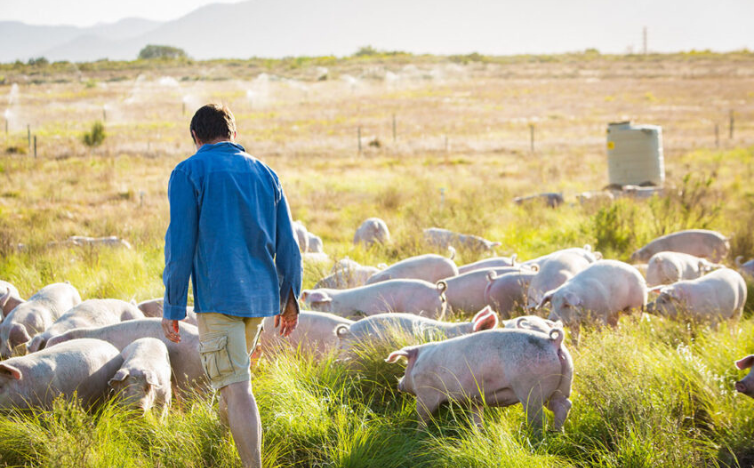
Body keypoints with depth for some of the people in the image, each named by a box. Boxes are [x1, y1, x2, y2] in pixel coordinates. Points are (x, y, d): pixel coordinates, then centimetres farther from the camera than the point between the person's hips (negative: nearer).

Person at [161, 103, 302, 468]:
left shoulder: (189, 173, -4)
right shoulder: (264, 174, 11)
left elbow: (180, 244, -10)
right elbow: (287, 243, 10)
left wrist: (172, 308, -7)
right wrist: (290, 298, 18)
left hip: (216, 297, -6)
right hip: (260, 296, 6)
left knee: (236, 388, -8)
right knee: (234, 374, 26)